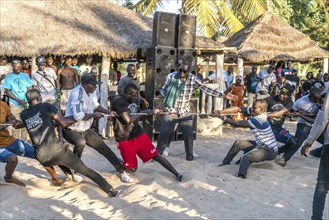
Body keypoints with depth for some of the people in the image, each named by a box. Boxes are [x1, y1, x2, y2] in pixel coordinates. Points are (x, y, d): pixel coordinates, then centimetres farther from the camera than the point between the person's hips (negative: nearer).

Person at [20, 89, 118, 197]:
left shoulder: (23, 115, 10)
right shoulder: (45, 106, 0)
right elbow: (64, 123, 1)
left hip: (42, 159, 3)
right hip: (57, 151, -3)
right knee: (86, 170, 4)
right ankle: (109, 189, -4)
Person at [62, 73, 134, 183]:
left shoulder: (91, 91, -2)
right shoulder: (77, 94, -26)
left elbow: (95, 105, 17)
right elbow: (78, 116, -35)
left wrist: (109, 112, 4)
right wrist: (94, 115, -21)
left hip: (86, 130, 8)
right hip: (72, 130, -8)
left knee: (104, 148, 5)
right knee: (81, 142, -38)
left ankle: (122, 172, 16)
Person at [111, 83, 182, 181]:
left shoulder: (134, 99, 6)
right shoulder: (118, 100, -20)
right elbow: (128, 120, -29)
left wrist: (152, 112, 14)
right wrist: (145, 112, -17)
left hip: (139, 134, 6)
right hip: (125, 139, -6)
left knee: (156, 155, 4)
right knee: (132, 167, 3)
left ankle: (176, 173, 11)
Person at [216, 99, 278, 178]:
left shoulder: (258, 120, -25)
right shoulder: (256, 114, -1)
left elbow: (237, 124, -24)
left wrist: (223, 118, -20)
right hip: (261, 145, 10)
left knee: (245, 157, -33)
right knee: (238, 143, 15)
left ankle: (241, 175, -53)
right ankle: (225, 162, 25)